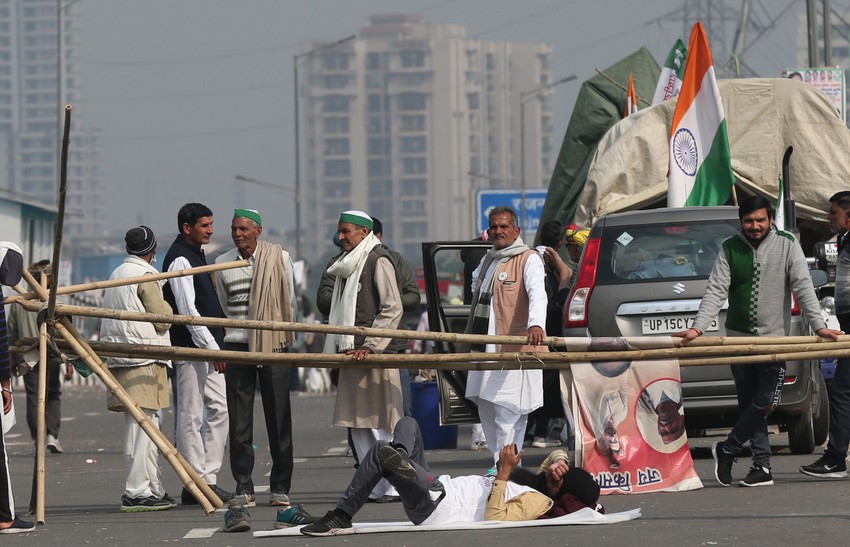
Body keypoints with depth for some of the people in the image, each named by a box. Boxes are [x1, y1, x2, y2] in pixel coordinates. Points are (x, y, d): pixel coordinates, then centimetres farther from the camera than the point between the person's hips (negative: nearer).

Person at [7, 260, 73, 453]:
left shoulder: (18, 303, 2)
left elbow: (12, 334, 8)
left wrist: (13, 360, 18)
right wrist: (69, 361, -2)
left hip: (28, 358, 2)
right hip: (51, 358, -2)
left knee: (34, 399, 6)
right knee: (54, 396, 12)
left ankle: (38, 439, 4)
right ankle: (52, 435, -1)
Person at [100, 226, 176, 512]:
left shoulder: (116, 274, 16)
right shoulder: (145, 276, -10)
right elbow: (162, 319, -9)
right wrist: (166, 306, 11)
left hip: (120, 357, 9)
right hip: (144, 360, -9)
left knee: (139, 425, 11)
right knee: (143, 425, -8)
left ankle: (154, 488, 16)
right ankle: (137, 492, -10)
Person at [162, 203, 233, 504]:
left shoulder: (196, 255, 18)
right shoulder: (179, 259, -12)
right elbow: (187, 309, -18)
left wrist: (217, 342, 19)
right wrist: (211, 346, -20)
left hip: (208, 346, 10)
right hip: (190, 346, -10)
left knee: (218, 408, 8)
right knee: (191, 415, -6)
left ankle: (209, 477, 10)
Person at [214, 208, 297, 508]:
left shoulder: (278, 257, 2)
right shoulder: (223, 263, 9)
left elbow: (290, 303, 8)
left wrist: (283, 335, 5)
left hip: (273, 345, -2)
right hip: (237, 344, 2)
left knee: (278, 417, 0)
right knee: (238, 420, 0)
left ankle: (280, 488, 5)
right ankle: (243, 488, 4)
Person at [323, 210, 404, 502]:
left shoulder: (378, 260, -6)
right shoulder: (347, 264, 20)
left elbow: (393, 308, -13)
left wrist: (370, 346, -18)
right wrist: (338, 349, 16)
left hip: (375, 356, -9)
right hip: (351, 352, 9)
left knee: (379, 423, -9)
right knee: (358, 425, 6)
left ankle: (392, 487, -6)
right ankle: (373, 486, 9)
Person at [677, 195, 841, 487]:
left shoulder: (786, 245, -3)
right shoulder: (730, 249, 2)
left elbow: (803, 287, -6)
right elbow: (716, 291, -3)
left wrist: (818, 325, -16)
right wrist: (697, 328, -14)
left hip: (775, 338, -2)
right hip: (739, 338, 2)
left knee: (764, 403, -10)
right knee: (750, 405, 4)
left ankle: (726, 450, 8)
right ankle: (762, 466, 8)